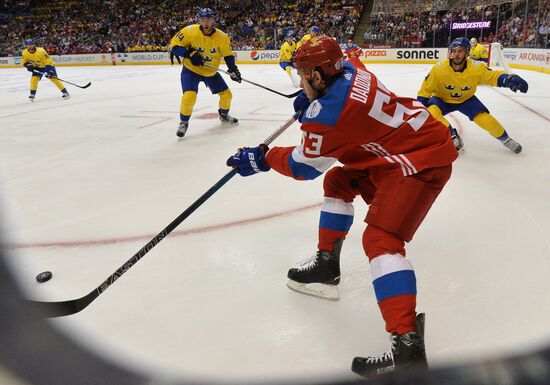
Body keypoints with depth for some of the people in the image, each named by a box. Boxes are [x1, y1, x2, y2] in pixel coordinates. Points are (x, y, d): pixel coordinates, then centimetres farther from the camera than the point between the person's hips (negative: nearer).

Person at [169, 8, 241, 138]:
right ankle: (184, 122, 1)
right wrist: (190, 54, -28)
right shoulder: (190, 31, -20)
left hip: (211, 72, 4)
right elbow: (174, 45, -15)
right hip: (191, 70, -3)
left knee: (226, 94, 7)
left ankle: (224, 115, 36)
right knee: (189, 96, -23)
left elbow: (228, 55, -3)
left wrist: (233, 70, -16)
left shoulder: (222, 37, -14)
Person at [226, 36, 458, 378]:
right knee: (338, 181, 18)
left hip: (423, 159, -11)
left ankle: (408, 346, -23)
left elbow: (303, 166, -10)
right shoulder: (349, 72, 0)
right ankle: (327, 263, 27)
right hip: (409, 138, 11)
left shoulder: (328, 113, -24)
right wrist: (310, 104, 13)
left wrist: (262, 159, 2)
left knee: (380, 238, -21)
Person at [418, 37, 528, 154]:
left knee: (485, 119, -13)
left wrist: (510, 79, -40)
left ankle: (505, 139, 18)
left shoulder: (476, 68, -25)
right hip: (442, 99, -1)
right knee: (431, 113, -32)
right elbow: (426, 88, -18)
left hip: (466, 99, 1)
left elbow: (493, 75, -20)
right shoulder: (439, 68, -28)